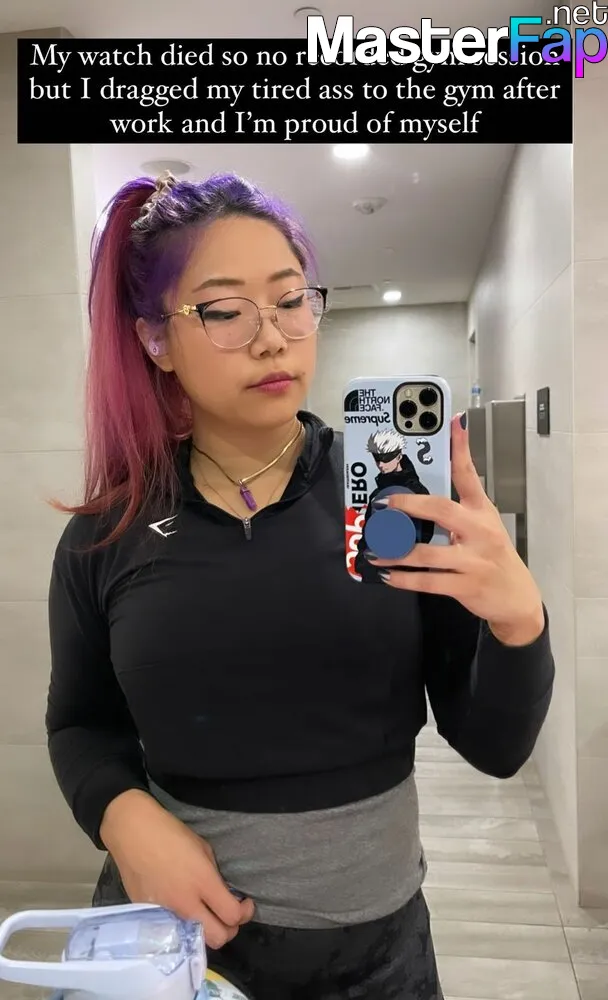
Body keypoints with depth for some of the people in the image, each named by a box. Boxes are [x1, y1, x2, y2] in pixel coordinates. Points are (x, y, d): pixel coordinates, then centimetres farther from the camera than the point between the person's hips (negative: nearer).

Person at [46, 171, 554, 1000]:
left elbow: (496, 749, -10)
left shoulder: (398, 494, -13)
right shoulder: (107, 533, -8)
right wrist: (125, 815, -14)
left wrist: (518, 618, -29)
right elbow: (81, 723, 6)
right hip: (172, 927, 1)